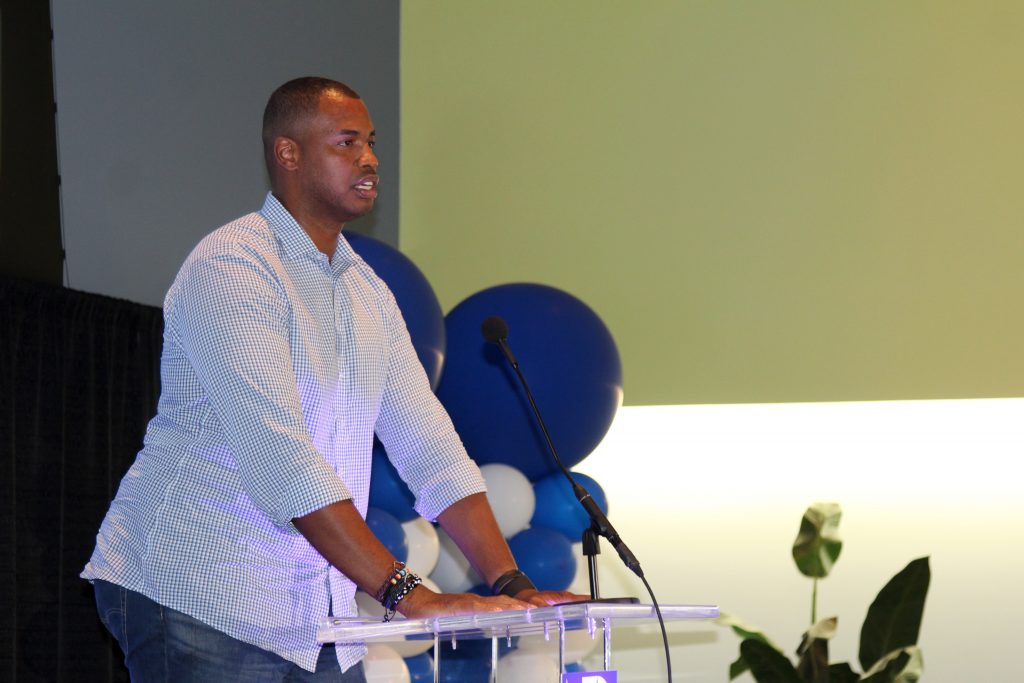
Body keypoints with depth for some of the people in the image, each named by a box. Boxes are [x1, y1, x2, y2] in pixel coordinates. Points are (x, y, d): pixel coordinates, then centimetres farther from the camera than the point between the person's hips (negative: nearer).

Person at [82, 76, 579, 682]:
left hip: (315, 620, 8)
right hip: (199, 603, -7)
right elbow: (278, 453, -24)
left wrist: (509, 583, -6)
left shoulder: (369, 293, 13)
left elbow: (428, 444, 8)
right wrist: (408, 594, -28)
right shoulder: (231, 268, -14)